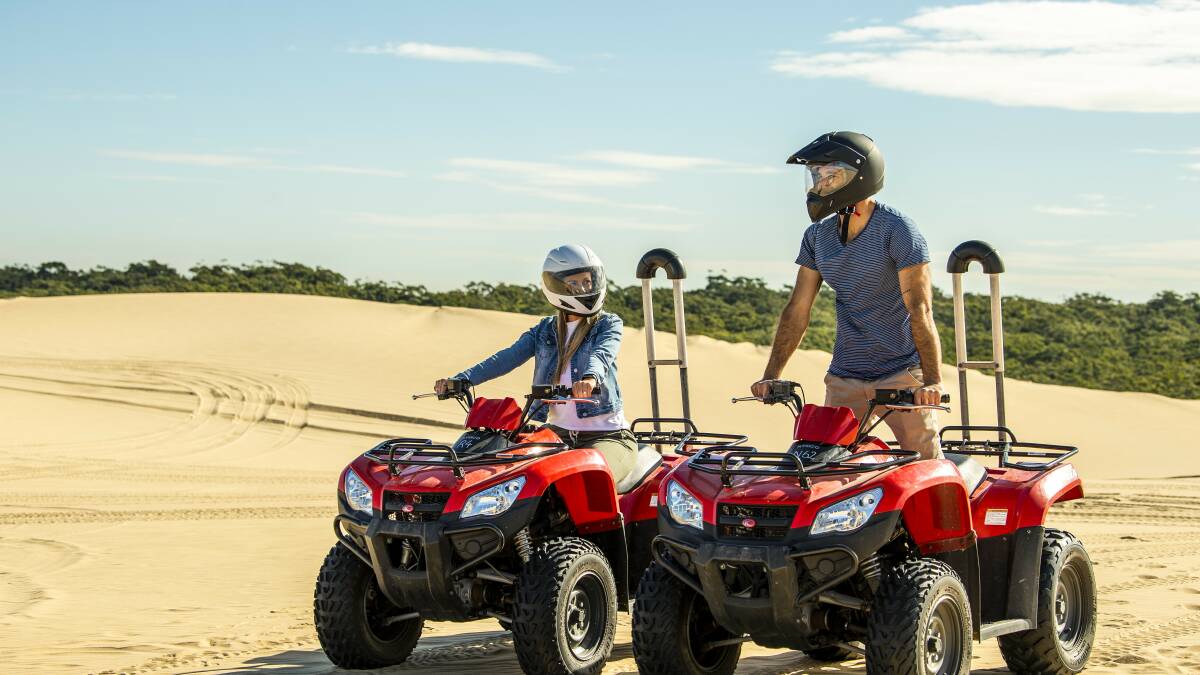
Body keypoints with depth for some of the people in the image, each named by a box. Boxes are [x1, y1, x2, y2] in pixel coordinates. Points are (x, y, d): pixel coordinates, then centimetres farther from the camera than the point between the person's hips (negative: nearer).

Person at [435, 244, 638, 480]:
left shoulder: (608, 324, 0)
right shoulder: (545, 331, 13)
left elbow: (602, 352, -21)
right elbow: (507, 357, 3)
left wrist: (590, 378, -45)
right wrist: (459, 380, -12)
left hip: (607, 435, -5)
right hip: (559, 433, 5)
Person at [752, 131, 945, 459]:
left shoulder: (898, 230, -11)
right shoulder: (817, 235, 7)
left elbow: (920, 309, -19)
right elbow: (798, 309, 10)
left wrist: (932, 380, -28)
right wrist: (770, 376, 4)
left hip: (903, 374, -5)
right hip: (844, 380, 5)